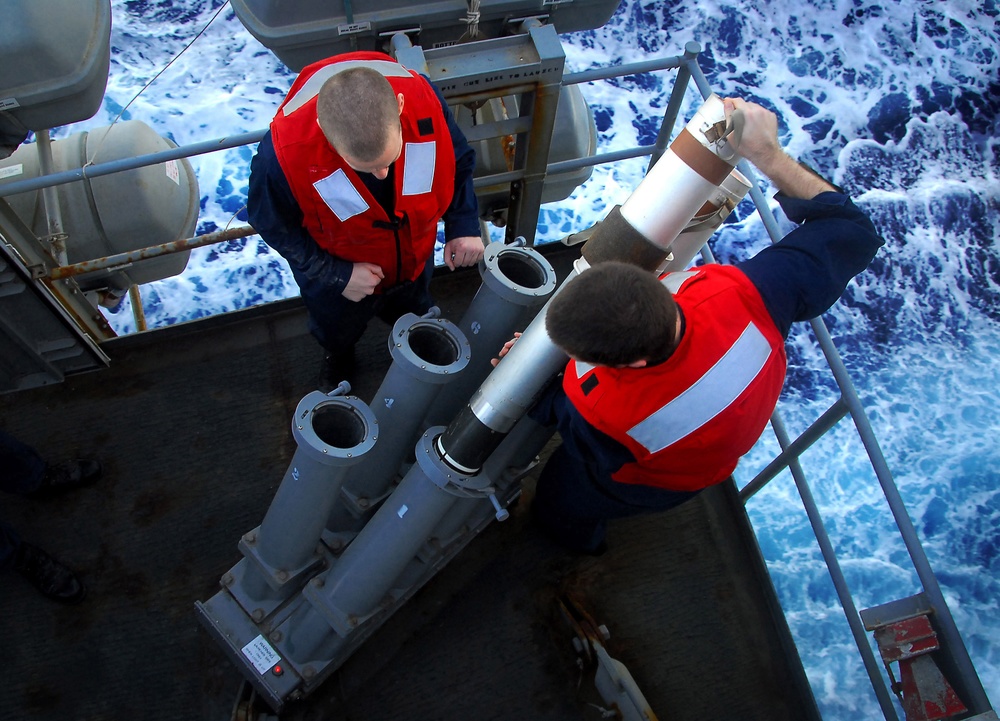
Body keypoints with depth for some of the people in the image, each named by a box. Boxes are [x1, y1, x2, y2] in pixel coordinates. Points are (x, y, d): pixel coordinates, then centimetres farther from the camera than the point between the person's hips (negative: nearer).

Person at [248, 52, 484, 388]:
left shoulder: (423, 99, -36)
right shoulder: (286, 150, -42)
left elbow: (458, 161, -12)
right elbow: (271, 222, -20)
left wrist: (464, 226, -22)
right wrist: (335, 275, -27)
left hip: (414, 261, 2)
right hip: (334, 276, -1)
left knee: (414, 315, 35)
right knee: (337, 333, 33)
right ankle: (338, 356, 70)